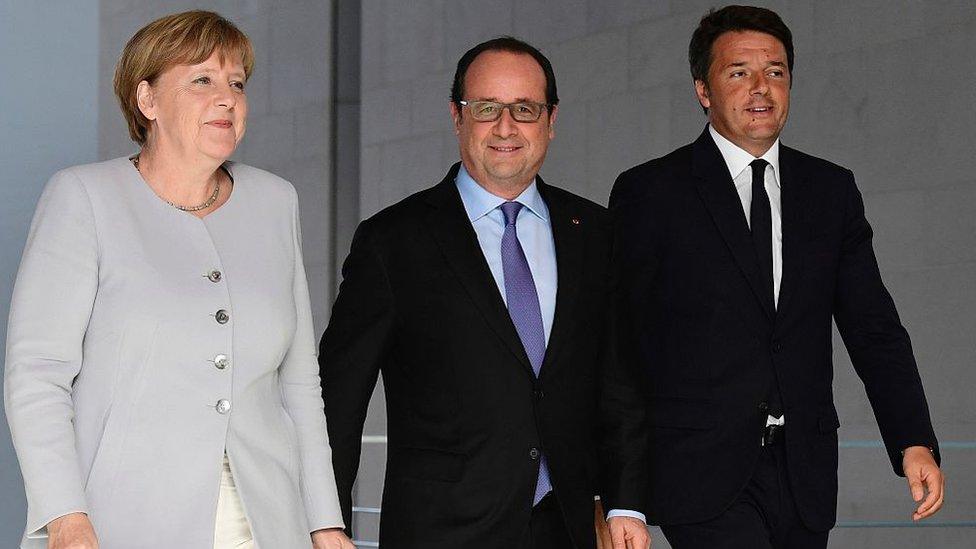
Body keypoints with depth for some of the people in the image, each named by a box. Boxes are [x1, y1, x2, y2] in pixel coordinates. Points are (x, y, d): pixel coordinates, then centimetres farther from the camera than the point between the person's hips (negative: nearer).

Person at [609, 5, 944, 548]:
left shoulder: (832, 191, 12)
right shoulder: (650, 193, -1)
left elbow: (874, 329, 10)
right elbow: (621, 342, -1)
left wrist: (915, 441, -3)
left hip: (804, 477, 4)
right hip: (702, 474, -4)